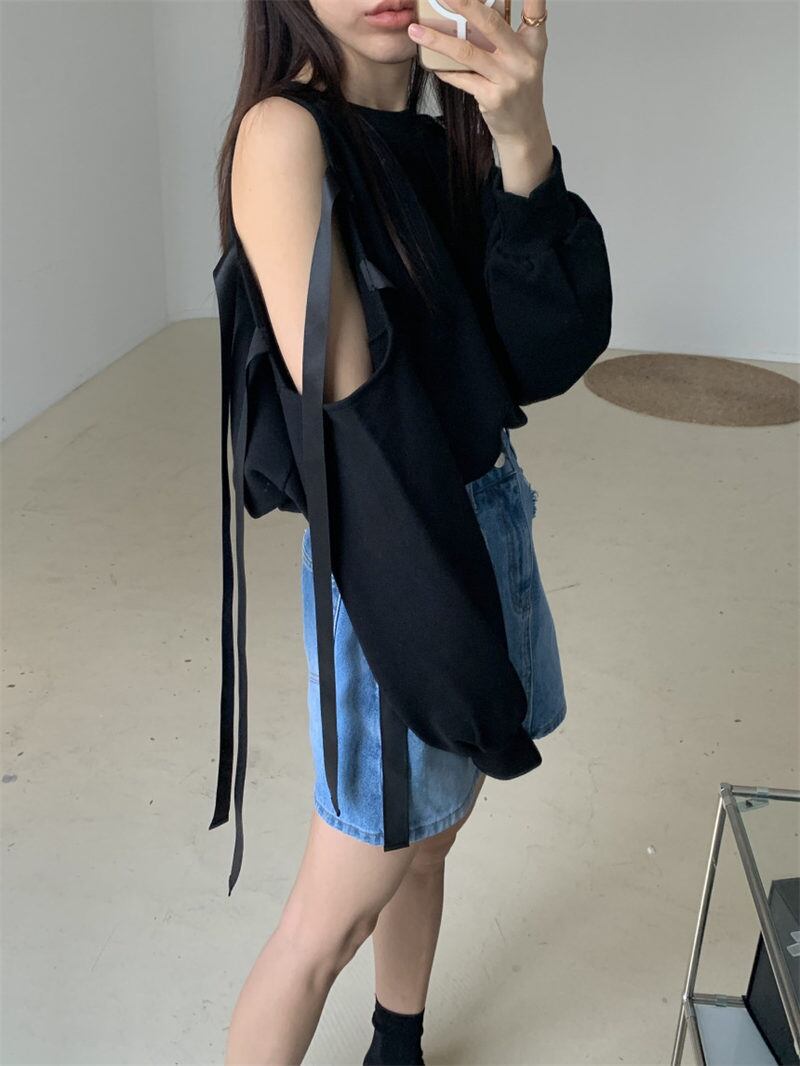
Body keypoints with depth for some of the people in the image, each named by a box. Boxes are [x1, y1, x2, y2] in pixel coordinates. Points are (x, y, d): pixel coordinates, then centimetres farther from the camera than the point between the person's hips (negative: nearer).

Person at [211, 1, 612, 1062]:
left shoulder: (454, 141, 4)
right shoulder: (286, 132, -16)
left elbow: (547, 358, -9)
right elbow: (348, 406, -22)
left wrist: (526, 152, -22)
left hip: (492, 526, 7)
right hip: (391, 570, -7)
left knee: (425, 845, 25)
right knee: (331, 923, 7)